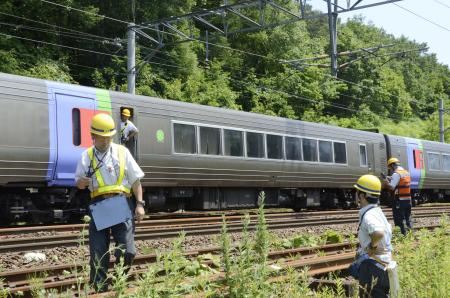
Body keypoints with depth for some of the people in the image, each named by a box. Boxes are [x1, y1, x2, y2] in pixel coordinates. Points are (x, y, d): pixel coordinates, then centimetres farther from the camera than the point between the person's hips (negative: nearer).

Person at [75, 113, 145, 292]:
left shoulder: (122, 152, 8)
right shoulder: (86, 156, 11)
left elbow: (135, 180, 9)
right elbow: (79, 183, 14)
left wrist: (140, 204, -1)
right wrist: (83, 182, -11)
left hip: (121, 205, -1)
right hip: (98, 207, 1)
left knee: (127, 251, -9)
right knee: (98, 255, 0)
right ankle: (100, 290, 10)